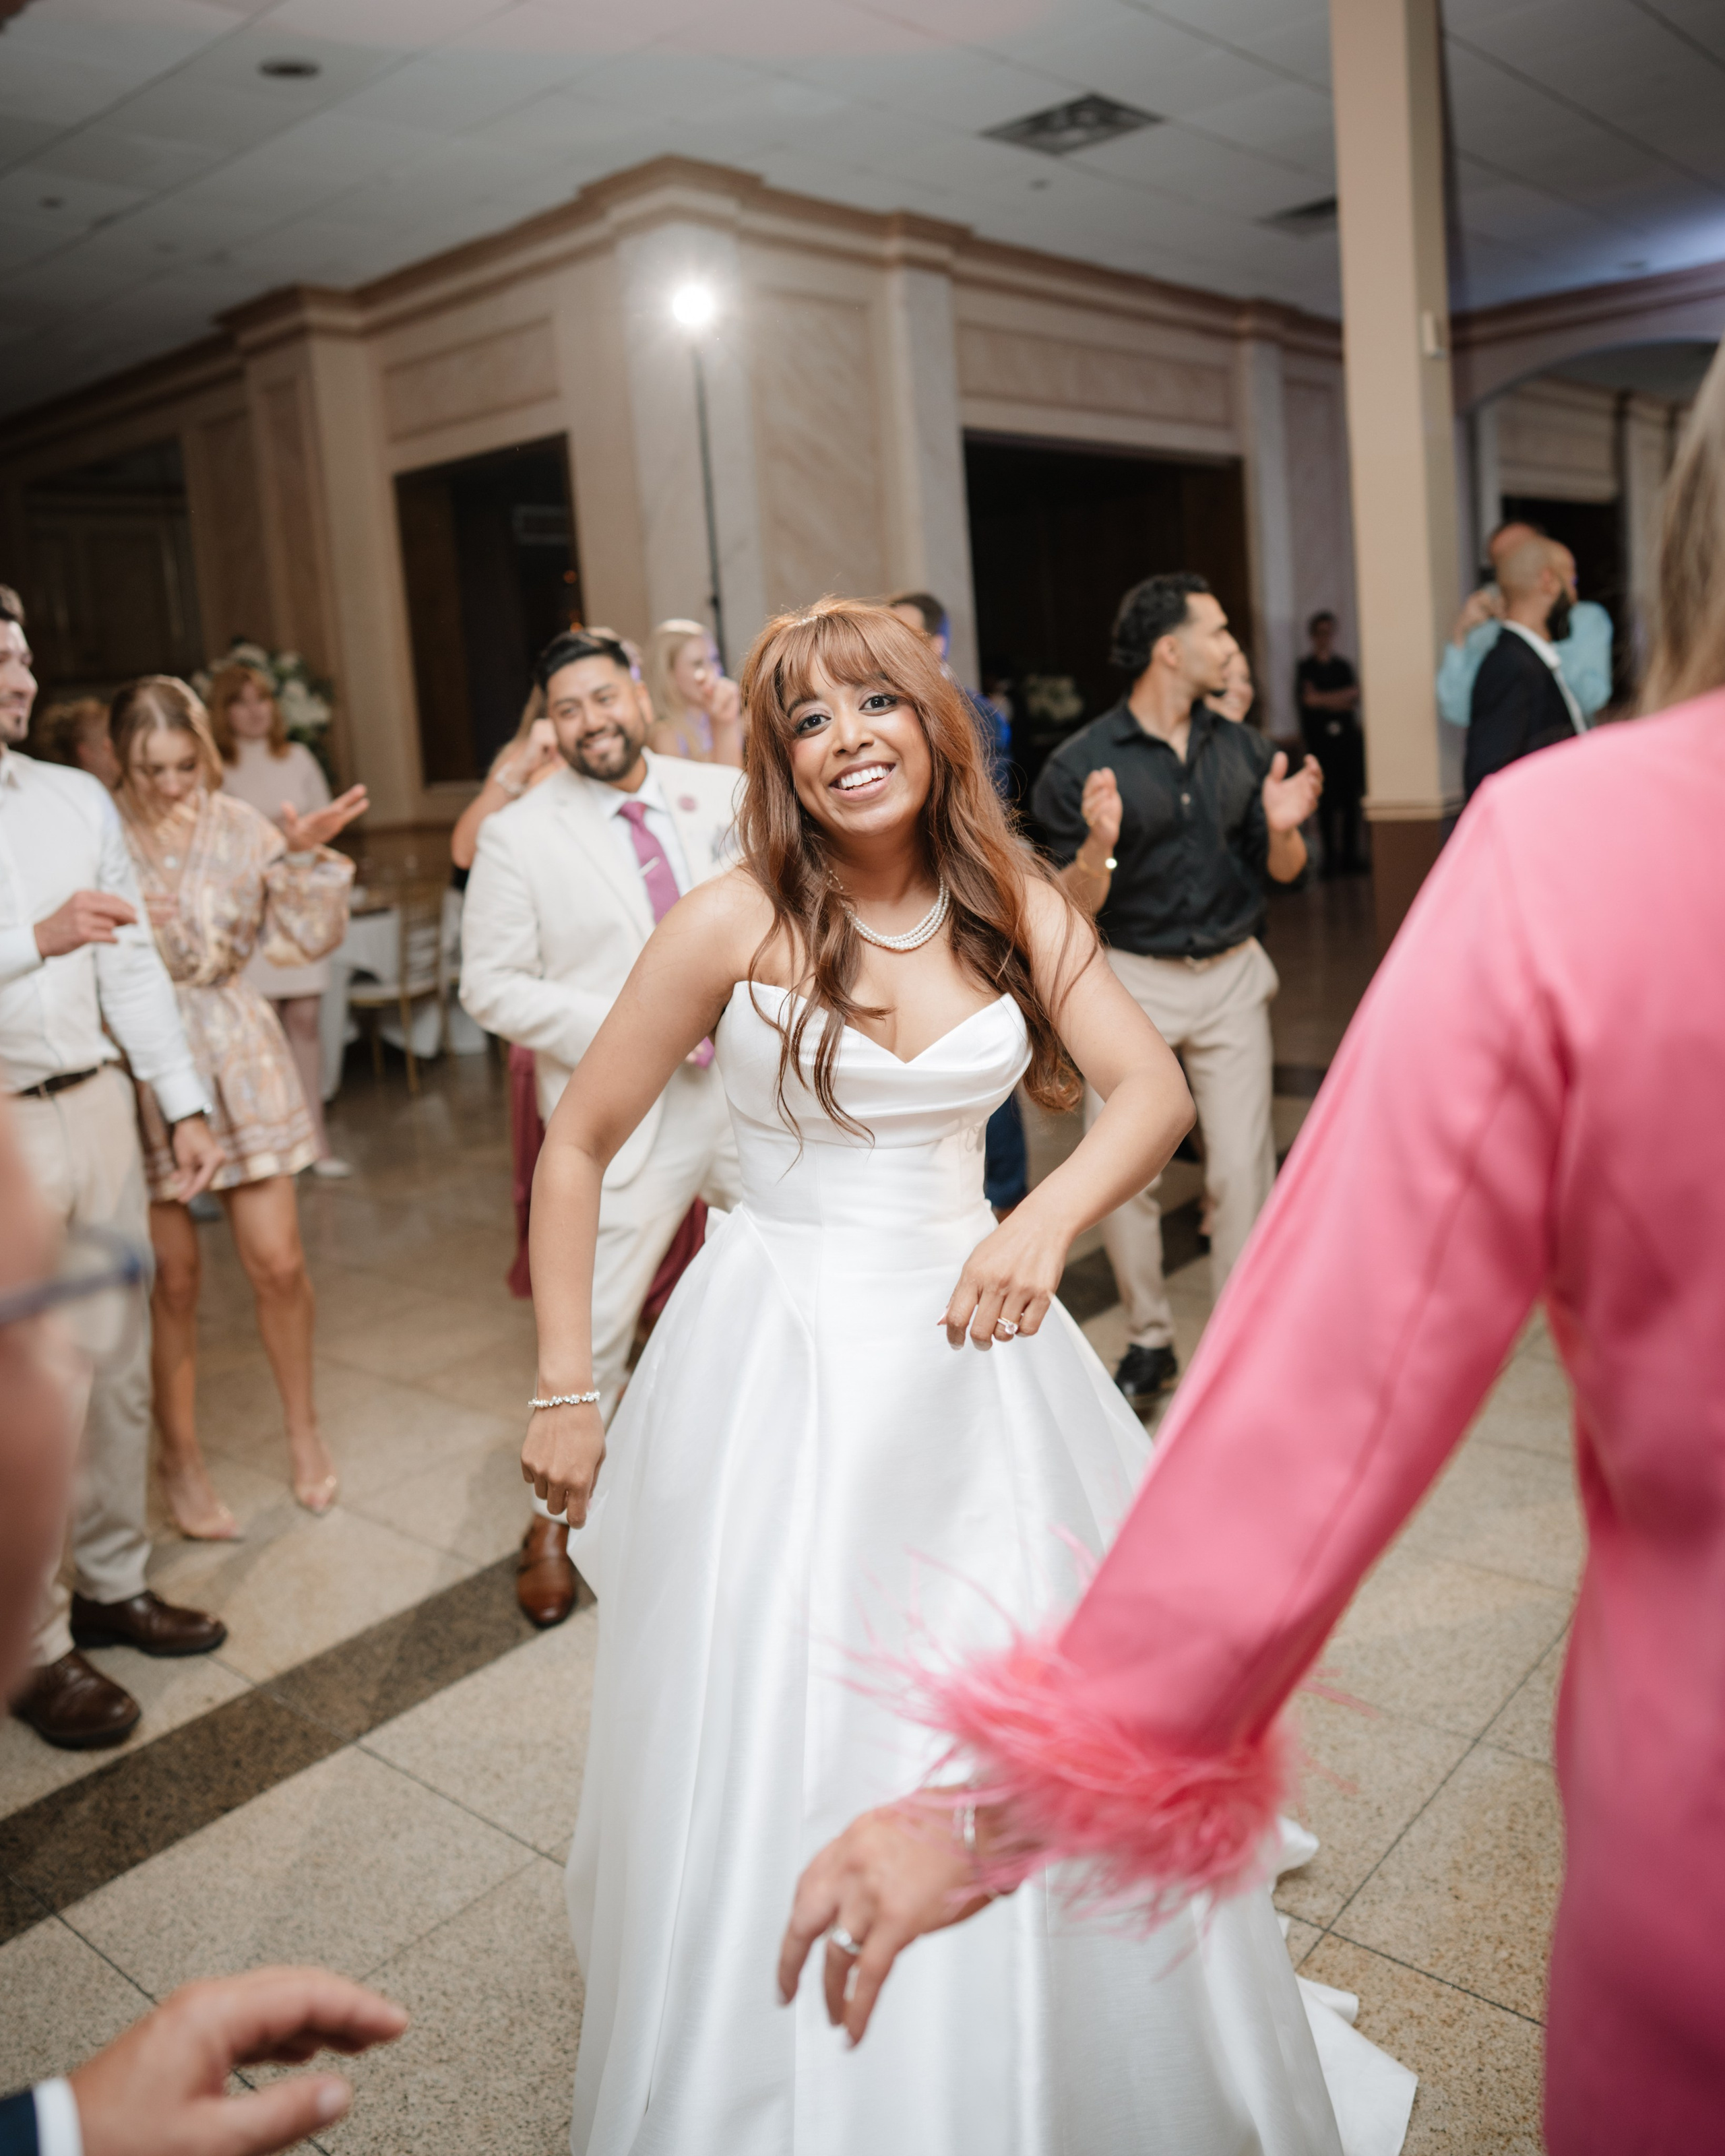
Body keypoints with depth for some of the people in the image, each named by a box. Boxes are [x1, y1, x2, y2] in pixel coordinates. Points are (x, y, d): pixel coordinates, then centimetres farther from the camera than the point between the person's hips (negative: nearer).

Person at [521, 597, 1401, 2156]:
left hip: (972, 1349, 3)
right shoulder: (736, 921, -10)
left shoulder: (1014, 904, -1)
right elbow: (578, 1147, -5)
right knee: (788, 1763, 7)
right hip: (785, 1359, -2)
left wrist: (1043, 1225, -26)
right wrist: (565, 1392, -6)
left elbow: (1156, 1090, -6)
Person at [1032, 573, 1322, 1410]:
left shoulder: (1242, 748, 6)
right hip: (1131, 979, -3)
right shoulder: (1082, 763, -8)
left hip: (1231, 975, 3)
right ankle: (1149, 1342, 19)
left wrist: (1283, 828, -10)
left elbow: (1282, 870, 12)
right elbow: (1076, 908, -8)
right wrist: (1100, 844, -28)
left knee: (1243, 1169, 2)